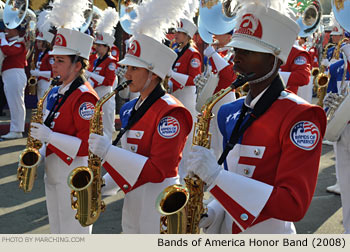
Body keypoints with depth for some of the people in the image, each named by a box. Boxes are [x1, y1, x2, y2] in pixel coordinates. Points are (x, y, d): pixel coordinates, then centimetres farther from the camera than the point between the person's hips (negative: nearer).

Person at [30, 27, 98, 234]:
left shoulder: (85, 97, -18)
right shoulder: (58, 93, 11)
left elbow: (88, 144, -22)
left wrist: (50, 136, -27)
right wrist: (40, 155, 6)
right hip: (53, 172, 9)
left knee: (74, 233, 2)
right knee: (57, 231, 20)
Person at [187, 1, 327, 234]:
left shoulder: (300, 116, -18)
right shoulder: (231, 113, 3)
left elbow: (294, 205, -24)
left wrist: (215, 175, -28)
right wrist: (212, 213, -6)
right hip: (227, 231, 6)